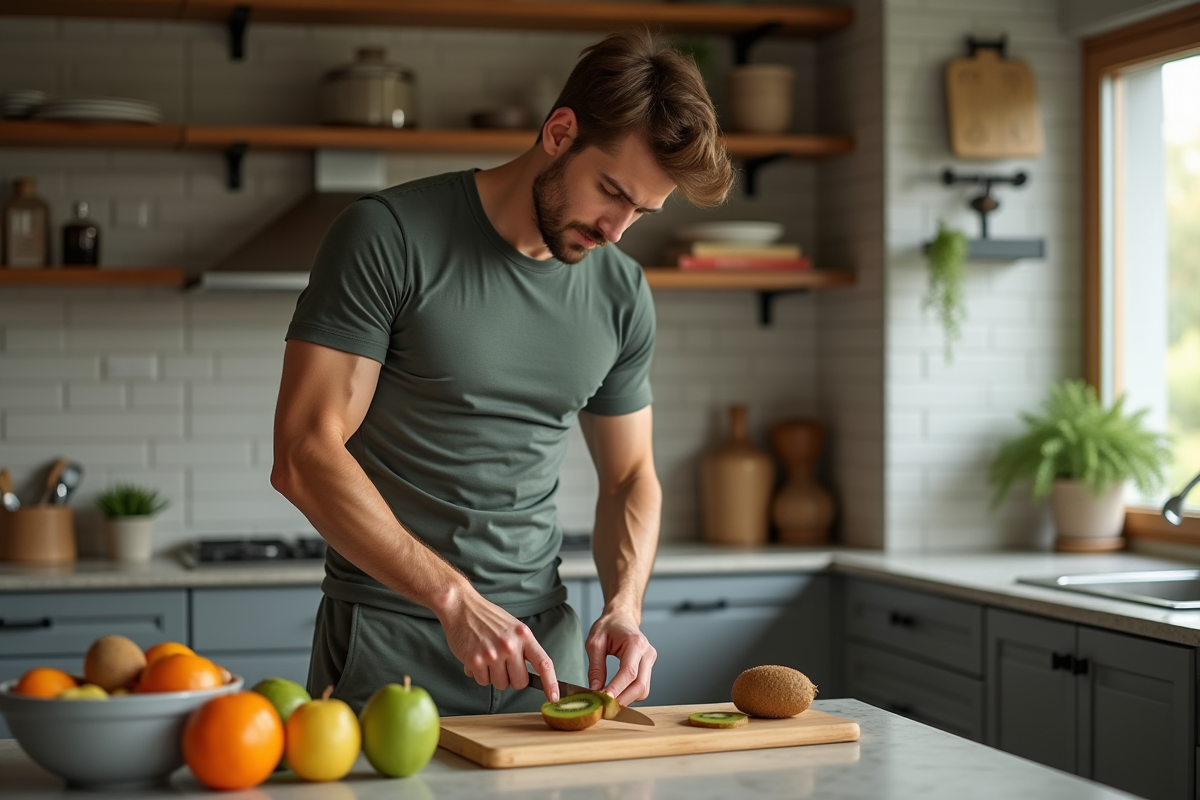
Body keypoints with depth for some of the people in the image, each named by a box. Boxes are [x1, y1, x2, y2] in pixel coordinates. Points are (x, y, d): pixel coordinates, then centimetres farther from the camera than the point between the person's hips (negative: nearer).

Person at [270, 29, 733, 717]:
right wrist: (455, 600, -23)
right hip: (389, 642, -4)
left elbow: (630, 476, 15)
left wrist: (624, 605, -5)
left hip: (542, 634, 5)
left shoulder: (623, 295, 5)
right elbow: (305, 453, -17)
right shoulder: (387, 237, -12)